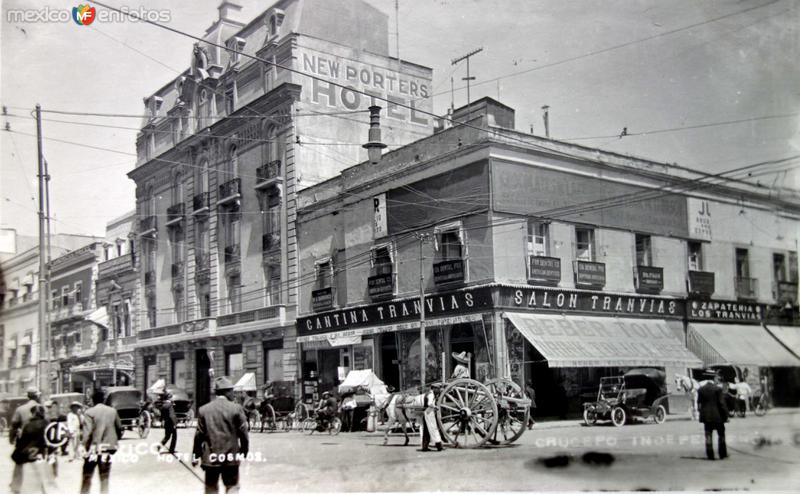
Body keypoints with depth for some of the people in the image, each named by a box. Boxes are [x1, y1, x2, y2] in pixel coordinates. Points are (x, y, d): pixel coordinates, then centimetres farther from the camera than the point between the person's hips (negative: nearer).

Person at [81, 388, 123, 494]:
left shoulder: (89, 413, -8)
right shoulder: (113, 411, 3)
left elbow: (87, 433, -16)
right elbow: (119, 429, 8)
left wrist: (85, 448, -10)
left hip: (93, 449, -3)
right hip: (108, 449, 3)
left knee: (87, 478, 9)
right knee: (105, 479, 9)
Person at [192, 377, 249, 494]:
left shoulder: (203, 410, 1)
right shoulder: (236, 409, -7)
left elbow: (199, 435, 2)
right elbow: (243, 432, -5)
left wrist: (195, 455, 9)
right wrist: (244, 450, 8)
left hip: (210, 457, 3)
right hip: (231, 457, -3)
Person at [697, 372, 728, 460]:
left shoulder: (701, 389, 6)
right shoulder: (718, 389, -11)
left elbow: (699, 403, 8)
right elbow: (721, 403, -11)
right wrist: (725, 415, -4)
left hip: (706, 416, 4)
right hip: (717, 416, -4)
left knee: (708, 435, 7)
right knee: (721, 435, 11)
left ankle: (710, 455, 6)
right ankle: (722, 455, 14)